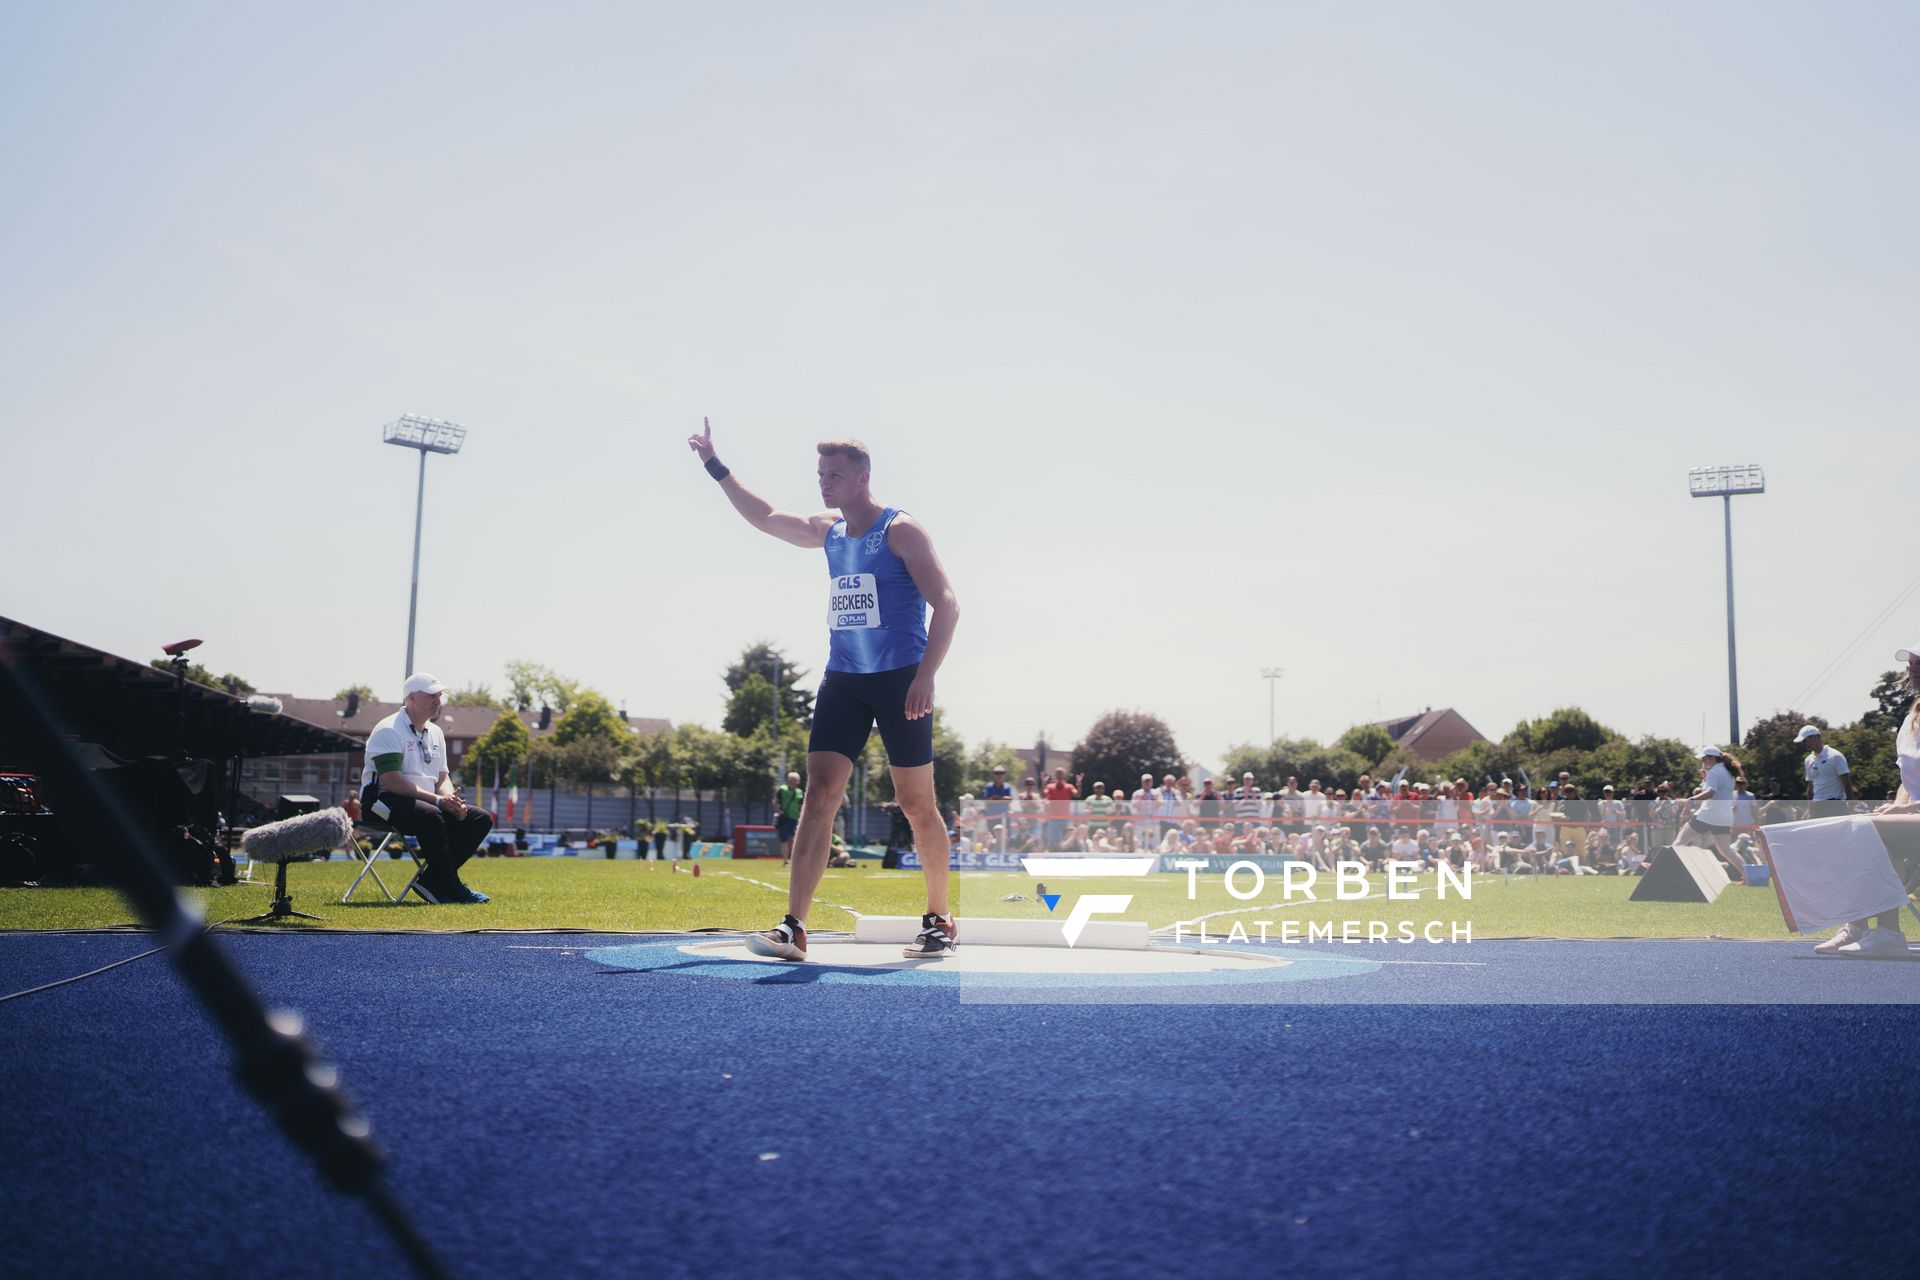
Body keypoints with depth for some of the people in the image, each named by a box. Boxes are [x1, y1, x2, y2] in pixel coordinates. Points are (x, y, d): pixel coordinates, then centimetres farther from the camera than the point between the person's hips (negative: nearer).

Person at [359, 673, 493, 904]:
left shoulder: (435, 733, 17)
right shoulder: (388, 730, -10)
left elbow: (443, 777, 16)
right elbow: (392, 782, -21)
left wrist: (452, 800, -9)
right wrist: (438, 799, -25)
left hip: (428, 802, 9)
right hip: (385, 801, -9)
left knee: (481, 820, -8)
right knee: (431, 816, -39)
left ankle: (431, 880, -13)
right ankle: (452, 888, -25)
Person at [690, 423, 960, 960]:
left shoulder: (900, 530, -7)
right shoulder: (828, 532, 13)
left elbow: (946, 603, -13)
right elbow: (766, 517, 28)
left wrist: (925, 675, -22)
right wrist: (715, 466, 24)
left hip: (899, 681, -6)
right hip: (842, 679, 6)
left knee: (916, 804, 2)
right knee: (818, 794, -6)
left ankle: (939, 920, 19)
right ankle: (793, 927, -10)